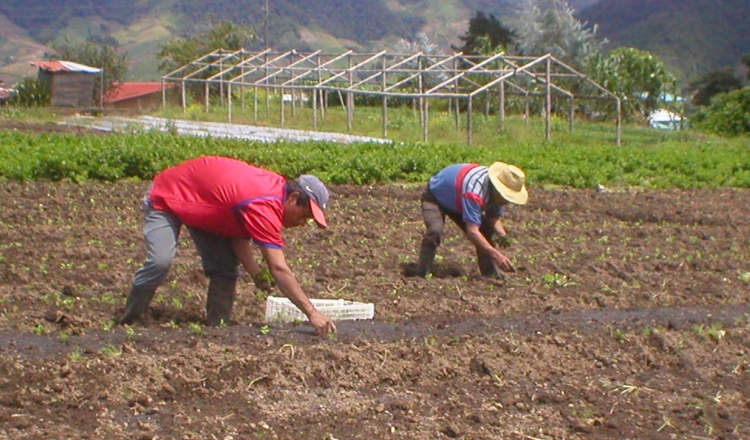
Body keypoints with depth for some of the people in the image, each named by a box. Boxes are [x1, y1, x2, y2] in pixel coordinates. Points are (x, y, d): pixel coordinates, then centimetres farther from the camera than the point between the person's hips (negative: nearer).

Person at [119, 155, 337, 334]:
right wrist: (312, 313, -42)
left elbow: (239, 235, -8)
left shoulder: (275, 188, -9)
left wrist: (256, 272, -23)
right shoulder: (265, 206, -37)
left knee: (225, 268, -3)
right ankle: (127, 323, -7)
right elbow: (279, 268, -41)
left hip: (202, 203, 9)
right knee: (160, 261, -25)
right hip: (165, 199, -9)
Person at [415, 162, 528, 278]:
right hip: (434, 197, -8)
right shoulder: (475, 192, -44)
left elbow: (494, 217, -7)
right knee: (435, 231, -32)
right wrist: (496, 255, -50)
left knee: (486, 231, -4)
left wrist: (502, 235, -29)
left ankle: (490, 274, 5)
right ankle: (421, 276, -23)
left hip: (456, 200, 8)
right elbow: (472, 232, -47)